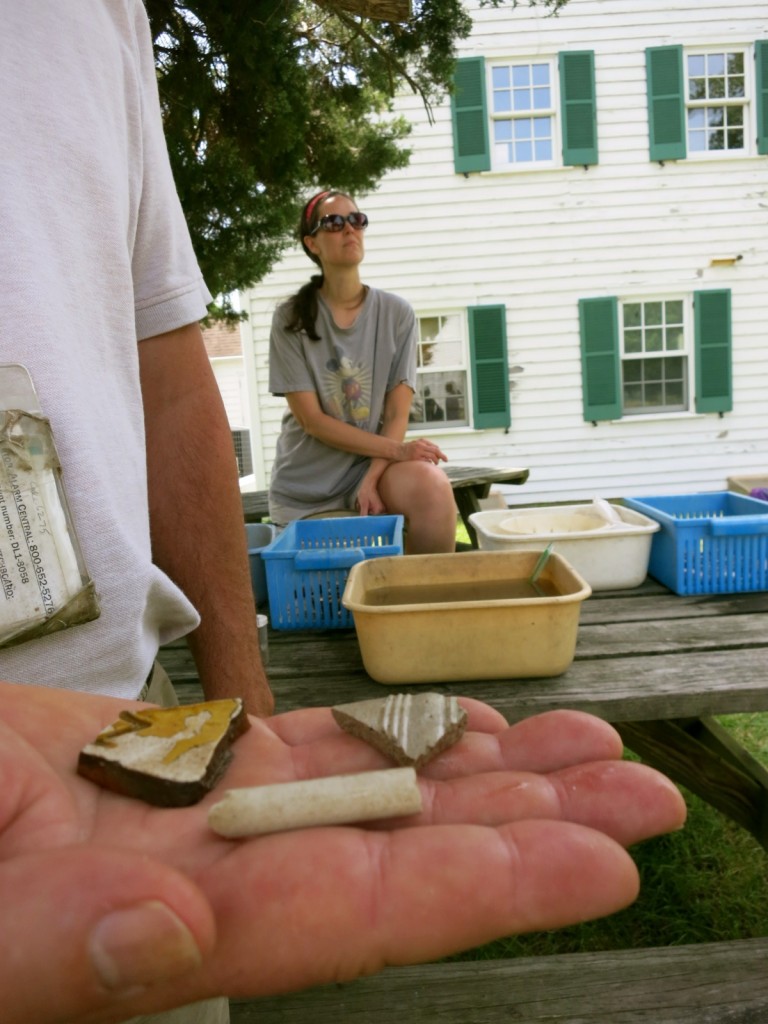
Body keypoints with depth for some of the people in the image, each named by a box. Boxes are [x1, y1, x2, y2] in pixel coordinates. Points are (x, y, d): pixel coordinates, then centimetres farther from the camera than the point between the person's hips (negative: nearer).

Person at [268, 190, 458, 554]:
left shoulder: (396, 313, 0)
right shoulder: (291, 318, -4)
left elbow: (397, 414, -4)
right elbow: (310, 419, -10)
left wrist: (372, 481, -20)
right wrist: (394, 448, -20)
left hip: (376, 464, 0)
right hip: (306, 483, 0)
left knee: (432, 486, -27)